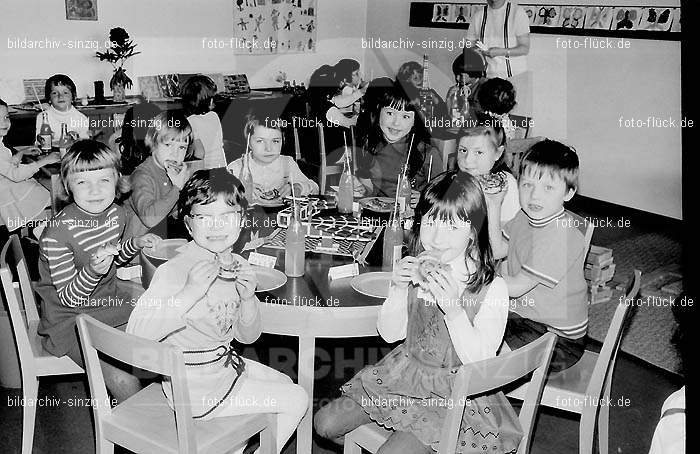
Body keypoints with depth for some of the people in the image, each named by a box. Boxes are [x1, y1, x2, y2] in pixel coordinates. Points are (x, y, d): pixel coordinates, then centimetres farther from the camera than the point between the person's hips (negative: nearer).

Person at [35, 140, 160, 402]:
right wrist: (93, 271, -39)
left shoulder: (116, 214, -4)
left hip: (107, 296, 7)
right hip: (70, 317, -7)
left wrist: (136, 243, -2)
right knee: (124, 380, -21)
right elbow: (68, 298, -21)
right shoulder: (57, 234, -27)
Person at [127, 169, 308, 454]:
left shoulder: (234, 266, 0)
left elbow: (247, 336, 7)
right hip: (196, 387, -8)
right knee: (296, 401, -2)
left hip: (223, 363, 8)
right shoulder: (174, 270, -23)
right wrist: (190, 293, -39)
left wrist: (247, 298, -13)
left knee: (282, 383, 25)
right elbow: (136, 333, -33)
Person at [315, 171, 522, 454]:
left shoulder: (491, 289, -17)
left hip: (455, 393, -5)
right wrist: (398, 290, -15)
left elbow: (479, 362, -20)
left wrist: (453, 308, -33)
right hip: (406, 374, 6)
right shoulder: (416, 270, -4)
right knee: (326, 423, 4)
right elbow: (390, 334, 3)